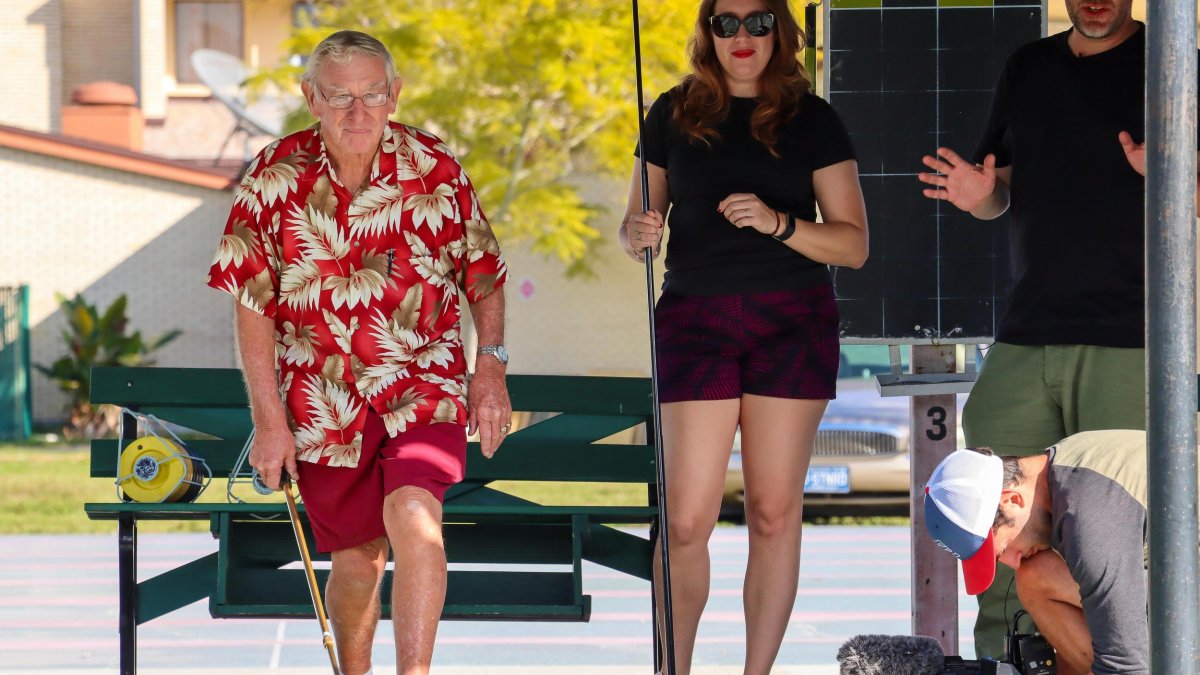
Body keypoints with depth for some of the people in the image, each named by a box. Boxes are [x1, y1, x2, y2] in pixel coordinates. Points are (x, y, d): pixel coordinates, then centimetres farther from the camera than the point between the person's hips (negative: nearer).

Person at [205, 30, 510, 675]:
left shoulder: (436, 170, -5)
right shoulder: (274, 179, -6)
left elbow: (485, 278, 8)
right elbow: (252, 307, -2)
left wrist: (490, 367, -2)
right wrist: (269, 420, -5)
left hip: (422, 385, -1)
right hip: (320, 400, 1)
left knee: (414, 518, -25)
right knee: (356, 555, 9)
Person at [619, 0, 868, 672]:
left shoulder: (812, 119, 4)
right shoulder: (674, 114, 8)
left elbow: (853, 244, 0)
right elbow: (636, 227, 14)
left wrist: (777, 222, -16)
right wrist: (639, 235, -10)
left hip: (792, 320, -1)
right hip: (696, 319, 1)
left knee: (774, 512, 0)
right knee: (688, 519, -5)